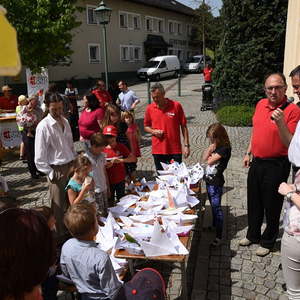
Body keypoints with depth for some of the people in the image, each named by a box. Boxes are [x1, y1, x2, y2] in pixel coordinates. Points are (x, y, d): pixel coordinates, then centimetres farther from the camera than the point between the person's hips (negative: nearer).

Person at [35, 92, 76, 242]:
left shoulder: (65, 121, 5)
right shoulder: (43, 126, -16)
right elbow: (39, 158, -15)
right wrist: (51, 174, -14)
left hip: (71, 166, 6)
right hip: (57, 169, -6)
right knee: (58, 205, 8)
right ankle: (60, 235, 26)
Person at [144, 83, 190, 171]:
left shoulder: (176, 106, -5)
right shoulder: (150, 108, 1)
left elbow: (183, 126, 0)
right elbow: (146, 126, 14)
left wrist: (186, 145, -4)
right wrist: (153, 131, -8)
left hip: (175, 150, -2)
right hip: (157, 151, 2)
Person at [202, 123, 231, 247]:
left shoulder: (225, 148, -18)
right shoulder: (215, 145, 8)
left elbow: (210, 161, -20)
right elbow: (204, 158, 6)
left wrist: (213, 150, -8)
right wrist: (210, 148, -7)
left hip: (216, 182, -9)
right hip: (209, 180, 9)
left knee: (216, 207, -5)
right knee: (213, 205, 22)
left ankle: (219, 236, 0)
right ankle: (214, 225, 40)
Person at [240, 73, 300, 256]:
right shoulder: (261, 104, 4)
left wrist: (280, 123, -33)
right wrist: (248, 153, 17)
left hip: (276, 165, -6)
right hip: (257, 162, 7)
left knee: (272, 206, 9)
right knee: (254, 202, 19)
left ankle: (268, 242, 29)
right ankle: (253, 235, 39)